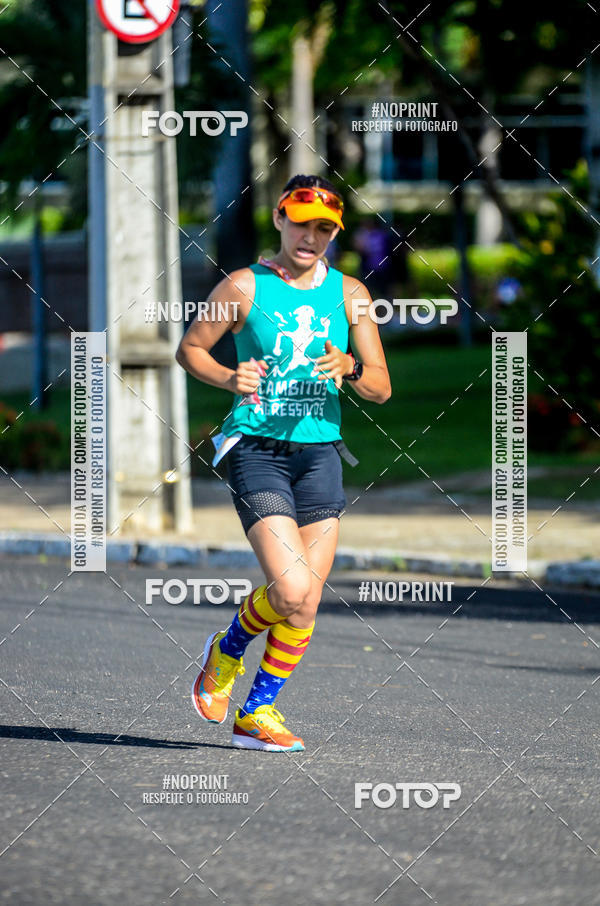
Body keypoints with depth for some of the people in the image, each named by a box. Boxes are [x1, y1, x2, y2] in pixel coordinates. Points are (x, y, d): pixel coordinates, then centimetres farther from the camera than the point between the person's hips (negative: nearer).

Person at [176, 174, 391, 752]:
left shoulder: (348, 294, 8)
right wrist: (229, 379, -12)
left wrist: (349, 367, -15)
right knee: (292, 594, -18)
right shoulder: (244, 287, -1)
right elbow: (189, 350, 8)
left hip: (319, 452, 4)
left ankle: (257, 714, 17)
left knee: (305, 601, 0)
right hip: (257, 449, -4)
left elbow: (380, 389, 7)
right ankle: (227, 651, 13)